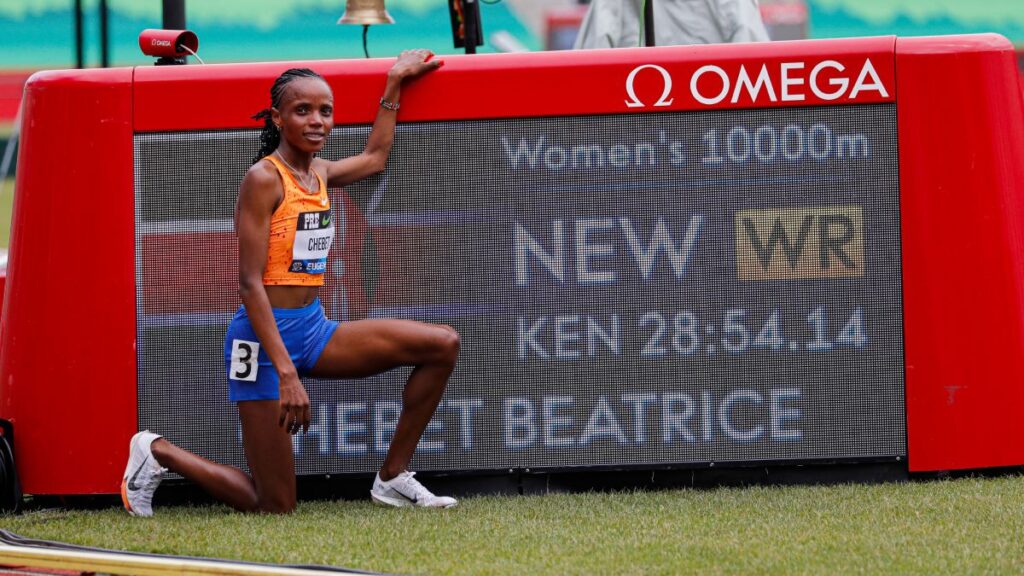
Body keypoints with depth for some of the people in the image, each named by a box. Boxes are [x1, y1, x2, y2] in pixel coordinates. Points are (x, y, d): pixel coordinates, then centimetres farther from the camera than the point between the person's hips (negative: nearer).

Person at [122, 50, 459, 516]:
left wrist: (395, 84, 35)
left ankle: (393, 477, 6)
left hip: (313, 329, 8)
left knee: (443, 345, -2)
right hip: (265, 336, -8)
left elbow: (374, 157, 35)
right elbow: (249, 284, -19)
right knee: (275, 507, -6)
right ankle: (158, 453, 16)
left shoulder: (319, 173, 9)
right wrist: (285, 372, -26)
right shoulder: (263, 179, -14)